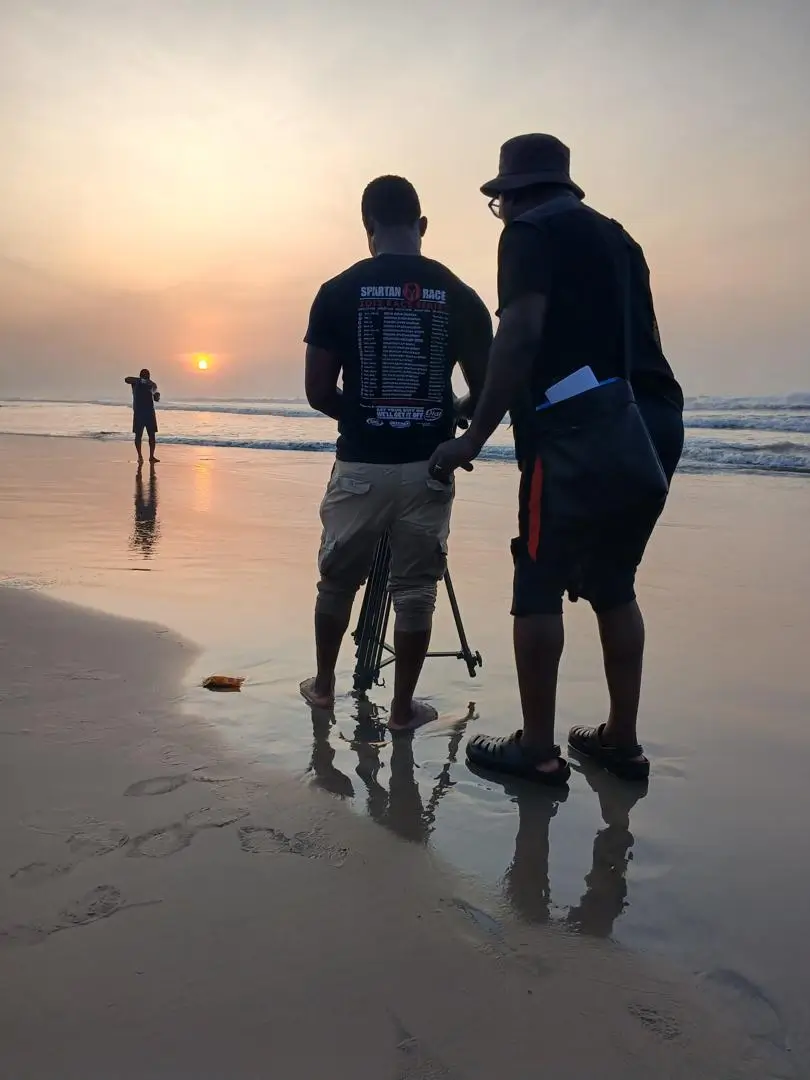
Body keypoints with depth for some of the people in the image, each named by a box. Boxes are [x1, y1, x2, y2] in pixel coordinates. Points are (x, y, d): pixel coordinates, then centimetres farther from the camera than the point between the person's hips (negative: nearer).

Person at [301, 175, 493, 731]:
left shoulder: (339, 291, -3)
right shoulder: (459, 295, 0)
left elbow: (318, 392, -3)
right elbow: (487, 391, 1)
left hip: (360, 465, 0)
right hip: (428, 467, 1)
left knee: (337, 581, 19)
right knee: (416, 591, 11)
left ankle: (324, 683, 35)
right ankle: (403, 706, 19)